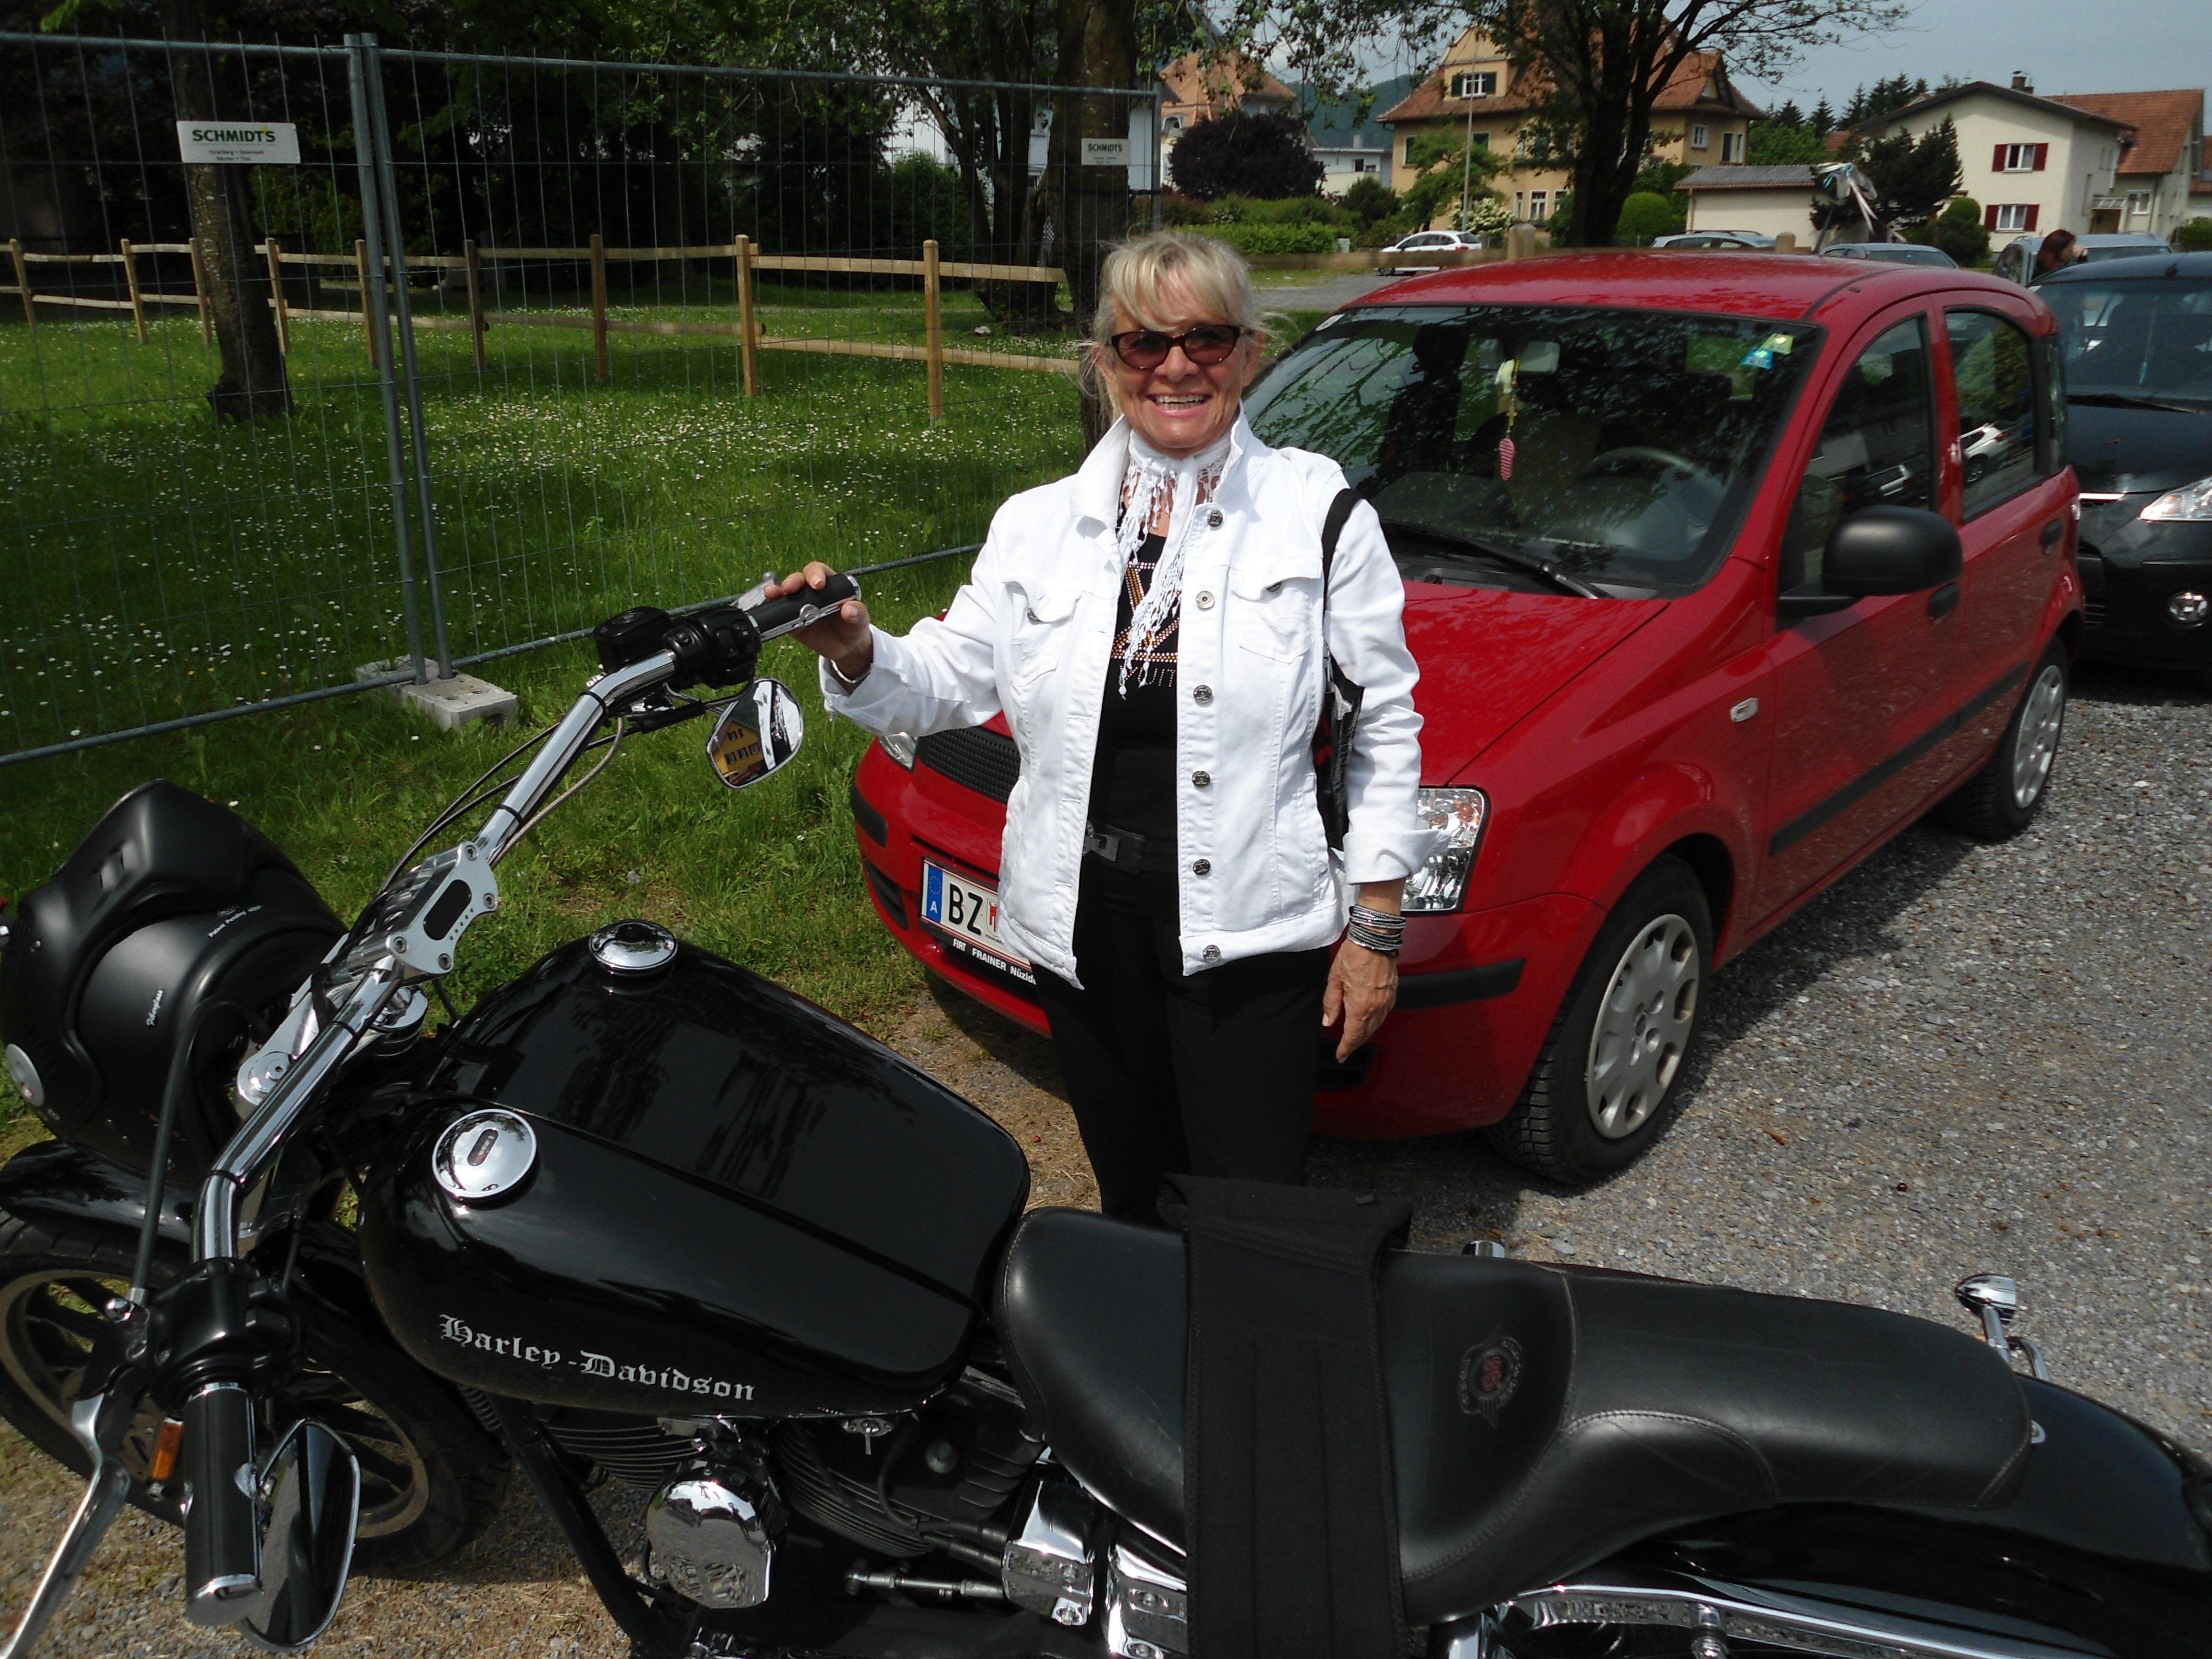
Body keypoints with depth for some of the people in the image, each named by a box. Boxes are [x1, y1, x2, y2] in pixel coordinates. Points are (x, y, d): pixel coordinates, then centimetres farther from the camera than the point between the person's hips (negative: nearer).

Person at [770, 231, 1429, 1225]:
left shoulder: (1318, 510, -4)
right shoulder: (1039, 525, 5)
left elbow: (1385, 721, -3)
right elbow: (948, 679, 6)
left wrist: (1376, 926, -4)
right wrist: (854, 655, -17)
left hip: (1252, 935, -3)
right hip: (1086, 924, 4)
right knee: (1131, 1199, 20)